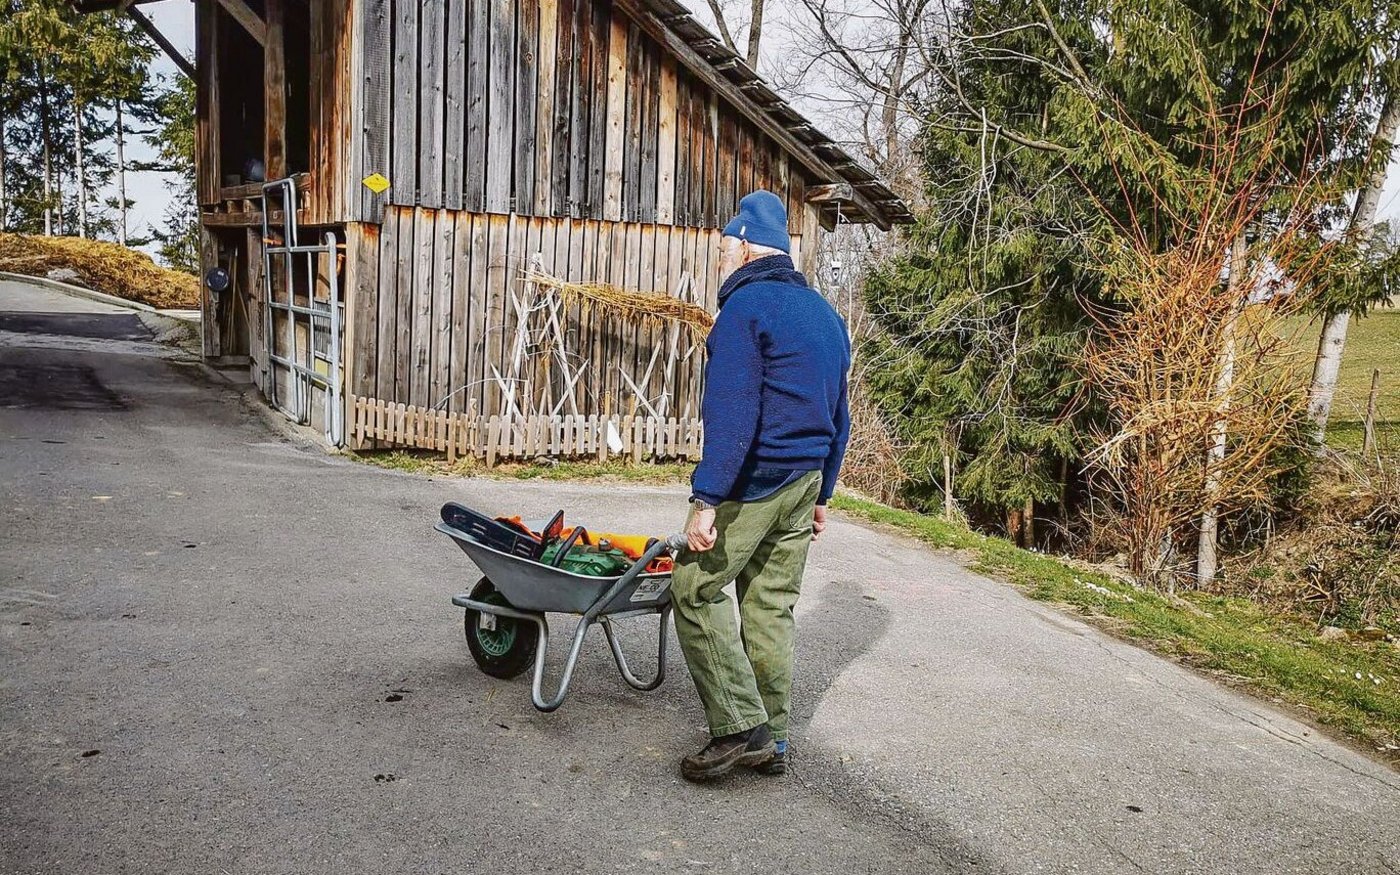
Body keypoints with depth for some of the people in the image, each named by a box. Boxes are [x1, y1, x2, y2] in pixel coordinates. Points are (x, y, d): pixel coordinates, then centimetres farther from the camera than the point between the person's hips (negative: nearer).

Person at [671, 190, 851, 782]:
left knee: (696, 590, 0)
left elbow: (732, 414, -20)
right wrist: (821, 493, 24)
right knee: (771, 605, 12)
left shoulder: (745, 306, -10)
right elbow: (838, 416, 20)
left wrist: (706, 499, -21)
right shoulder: (825, 314, 18)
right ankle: (771, 738, 18)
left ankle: (741, 727, -2)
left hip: (754, 481, -8)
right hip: (807, 479, 9)